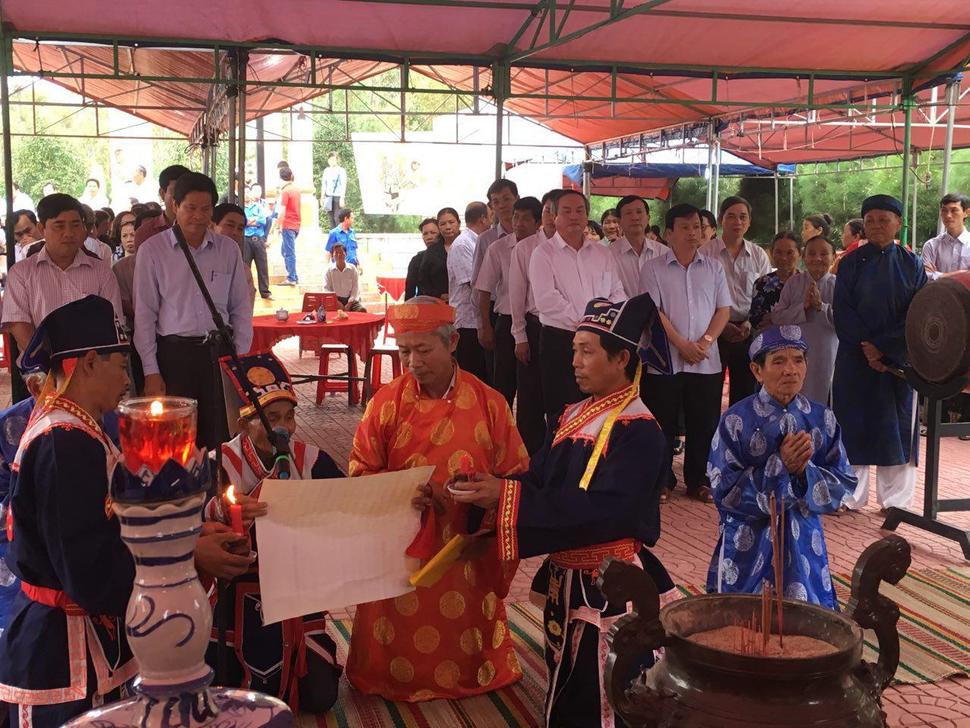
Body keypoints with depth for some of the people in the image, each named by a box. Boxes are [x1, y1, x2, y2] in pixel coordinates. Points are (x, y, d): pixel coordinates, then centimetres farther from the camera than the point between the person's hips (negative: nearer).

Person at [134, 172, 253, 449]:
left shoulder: (228, 249, 7)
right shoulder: (152, 250, 0)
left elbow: (241, 309, 11)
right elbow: (144, 314, 0)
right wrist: (151, 371, -3)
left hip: (219, 351, 2)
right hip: (173, 352, -2)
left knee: (219, 438, 3)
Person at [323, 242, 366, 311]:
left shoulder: (352, 268, 7)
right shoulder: (329, 270, 6)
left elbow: (355, 288, 1)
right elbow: (326, 289, -1)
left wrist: (349, 304, -14)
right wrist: (337, 303, -16)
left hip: (351, 300, 1)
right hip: (335, 300, -1)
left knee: (362, 310, -28)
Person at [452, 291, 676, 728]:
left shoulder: (638, 431, -18)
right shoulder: (573, 418, 8)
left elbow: (600, 511, -28)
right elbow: (538, 483, 3)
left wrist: (506, 497, -30)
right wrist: (486, 494, -17)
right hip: (565, 580, 8)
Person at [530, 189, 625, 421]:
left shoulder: (604, 254, 15)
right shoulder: (544, 253, 0)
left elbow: (618, 294, 11)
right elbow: (546, 299, -12)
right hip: (560, 341, -4)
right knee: (561, 414, -1)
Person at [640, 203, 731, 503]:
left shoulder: (713, 268, 10)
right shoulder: (653, 269, 1)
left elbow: (723, 310, 6)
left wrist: (705, 341, -9)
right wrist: (682, 344, -13)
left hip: (706, 361, 2)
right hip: (665, 361, -2)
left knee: (703, 424, 6)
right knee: (664, 424, 2)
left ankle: (698, 481, 17)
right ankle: (662, 481, 13)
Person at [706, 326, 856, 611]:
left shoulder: (822, 419, -1)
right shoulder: (736, 420, -10)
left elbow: (842, 486, -1)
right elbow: (724, 491, -13)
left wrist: (804, 470, -20)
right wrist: (780, 465, -23)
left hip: (803, 544, 3)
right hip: (749, 546, -3)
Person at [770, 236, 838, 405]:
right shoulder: (794, 282, 3)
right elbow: (776, 317, -3)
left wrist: (821, 305, -18)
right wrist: (803, 306, -14)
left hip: (826, 359, -1)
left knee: (822, 402, 7)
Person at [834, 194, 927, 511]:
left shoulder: (911, 264, 3)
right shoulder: (851, 262, 4)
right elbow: (842, 310, -3)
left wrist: (882, 347, -13)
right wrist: (866, 347, -14)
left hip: (897, 358, 0)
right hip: (855, 358, 0)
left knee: (896, 424, 3)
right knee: (853, 423, 1)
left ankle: (895, 498, 11)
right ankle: (850, 495, 9)